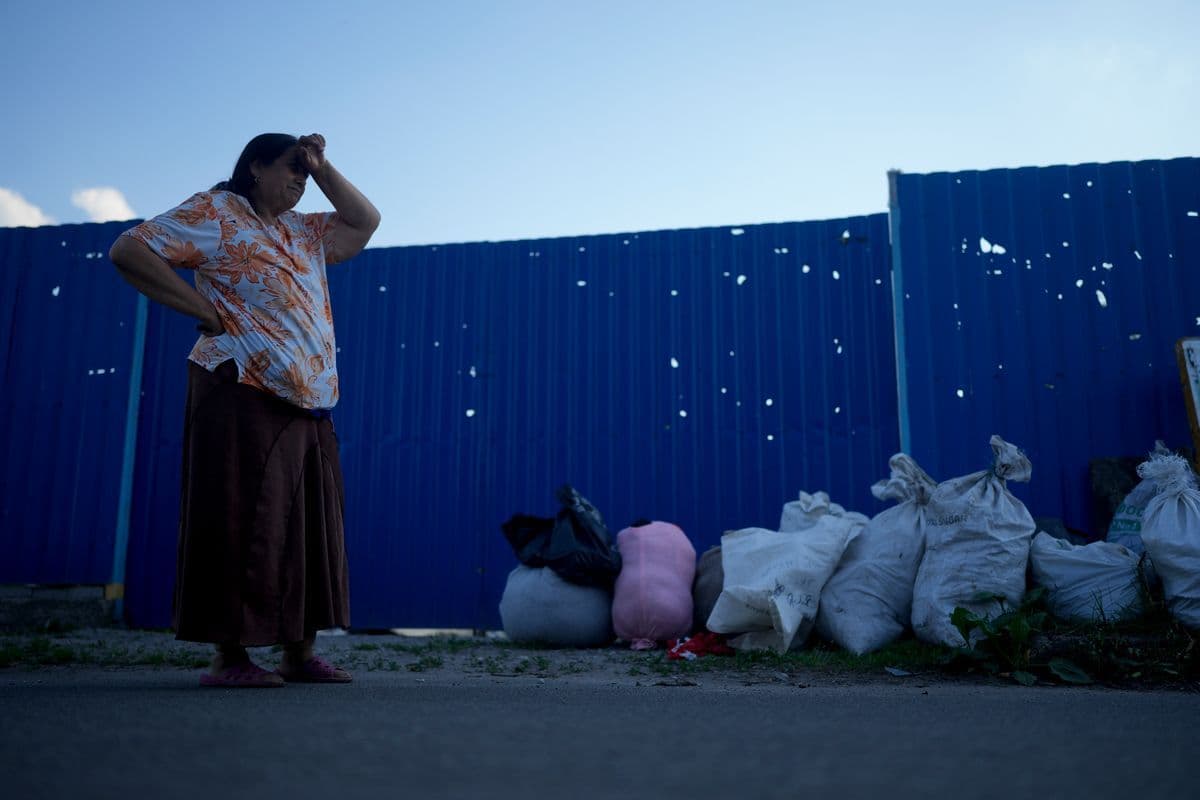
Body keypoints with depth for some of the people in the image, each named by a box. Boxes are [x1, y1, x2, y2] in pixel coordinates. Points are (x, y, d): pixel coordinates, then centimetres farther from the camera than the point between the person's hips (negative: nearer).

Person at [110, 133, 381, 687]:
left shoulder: (304, 233, 24)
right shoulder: (215, 213, 1)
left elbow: (365, 221, 27)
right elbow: (130, 250, -8)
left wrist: (322, 167, 18)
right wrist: (207, 311, -13)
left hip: (307, 407, 8)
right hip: (244, 397, -8)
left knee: (308, 529, 7)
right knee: (242, 522, -7)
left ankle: (299, 653, 14)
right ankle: (229, 656, 1)